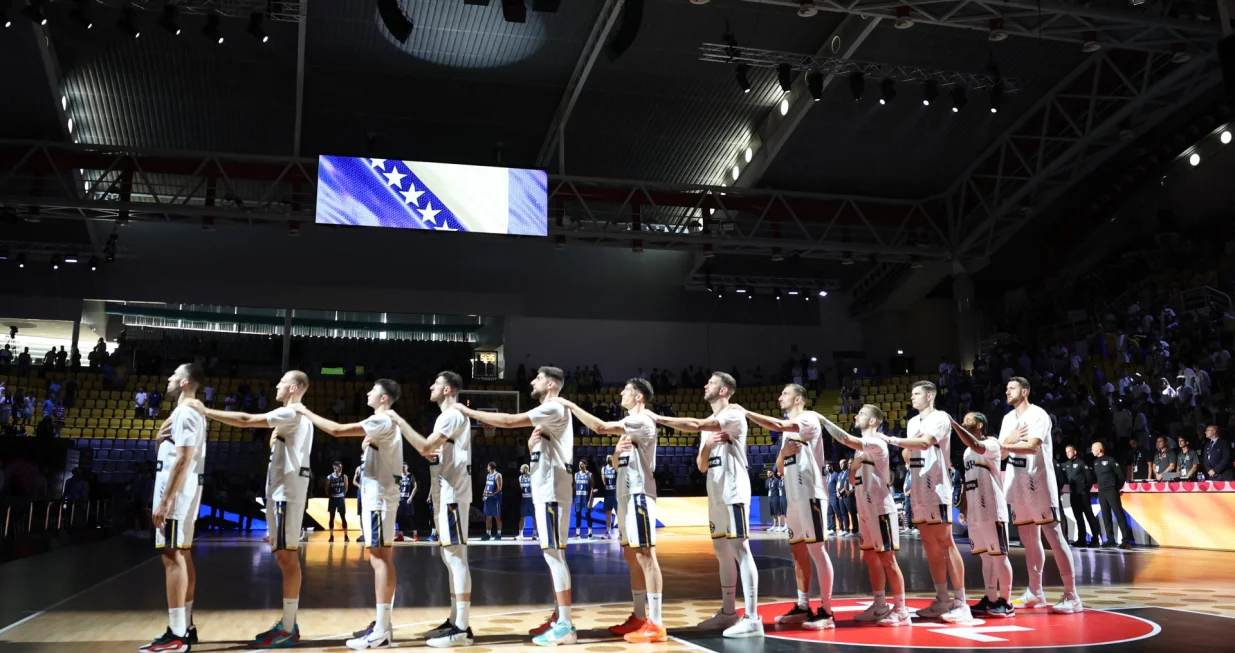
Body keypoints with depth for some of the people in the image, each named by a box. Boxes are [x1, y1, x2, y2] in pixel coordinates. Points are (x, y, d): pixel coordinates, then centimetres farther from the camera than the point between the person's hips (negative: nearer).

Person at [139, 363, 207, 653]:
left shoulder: (185, 412, -14)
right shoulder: (191, 412, 18)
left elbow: (183, 459, -22)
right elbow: (166, 448, 26)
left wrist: (165, 500, -25)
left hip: (176, 492, -11)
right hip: (183, 492, 11)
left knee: (172, 557, -10)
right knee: (182, 555, 12)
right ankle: (185, 627, 18)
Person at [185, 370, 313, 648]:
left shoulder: (290, 414, -12)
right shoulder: (298, 417, 20)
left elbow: (246, 421, -19)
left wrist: (206, 411, -13)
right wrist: (276, 437, 13)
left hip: (286, 493, -11)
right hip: (283, 492, 11)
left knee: (288, 557, -8)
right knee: (286, 557, 12)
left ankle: (287, 630, -5)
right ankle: (288, 624, 17)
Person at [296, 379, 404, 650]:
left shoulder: (381, 421, -13)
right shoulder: (387, 422, 19)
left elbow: (337, 430, -20)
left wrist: (306, 412, -9)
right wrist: (367, 444, 8)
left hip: (379, 496, -10)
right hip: (378, 495, 10)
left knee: (380, 558, -11)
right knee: (381, 558, 10)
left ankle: (381, 630, -12)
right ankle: (382, 625, 14)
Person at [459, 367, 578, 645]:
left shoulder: (554, 409, -12)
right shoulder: (547, 413, 20)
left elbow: (509, 421, -20)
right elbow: (536, 452, 22)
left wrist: (469, 412, -14)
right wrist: (532, 443, -2)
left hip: (551, 491, -10)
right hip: (545, 490, 10)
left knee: (553, 554, -10)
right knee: (553, 554, 11)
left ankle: (566, 626, -9)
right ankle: (560, 619, 17)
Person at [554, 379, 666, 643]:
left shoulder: (642, 420, -12)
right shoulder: (629, 424, 20)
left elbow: (601, 427, -23)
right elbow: (616, 464, 21)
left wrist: (571, 405, -15)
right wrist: (617, 452, -3)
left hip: (638, 494, -10)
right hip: (626, 495, 10)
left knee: (645, 556, -10)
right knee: (632, 557, 12)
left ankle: (655, 624, -8)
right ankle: (639, 617, 18)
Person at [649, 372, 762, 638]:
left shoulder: (734, 413, -8)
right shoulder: (709, 425, 19)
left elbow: (695, 425, -23)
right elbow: (701, 466, 17)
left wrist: (658, 418, -18)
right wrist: (707, 445, -4)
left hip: (734, 491, -9)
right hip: (715, 493, 9)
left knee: (740, 549, -11)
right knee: (722, 551, 13)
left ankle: (752, 619, -11)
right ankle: (728, 612, 22)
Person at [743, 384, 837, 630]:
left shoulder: (809, 417, -5)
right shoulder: (788, 430, 21)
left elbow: (778, 426, -23)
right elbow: (780, 469, 21)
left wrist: (746, 412, -17)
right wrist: (783, 452, -1)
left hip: (810, 494, -9)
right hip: (793, 496, 9)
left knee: (816, 549, -8)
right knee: (798, 551, 11)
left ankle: (826, 612, -5)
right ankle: (802, 607, 18)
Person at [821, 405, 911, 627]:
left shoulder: (876, 443, -14)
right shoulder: (862, 447, 15)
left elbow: (845, 438, -29)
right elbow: (853, 480, 18)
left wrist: (823, 419, -21)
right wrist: (854, 466, -3)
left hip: (881, 509, -9)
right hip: (866, 510, 9)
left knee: (886, 558, -6)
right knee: (870, 557, 12)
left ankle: (901, 610, -1)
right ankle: (880, 607, 20)